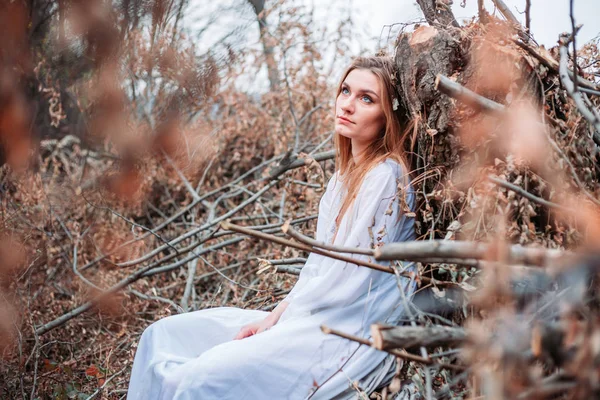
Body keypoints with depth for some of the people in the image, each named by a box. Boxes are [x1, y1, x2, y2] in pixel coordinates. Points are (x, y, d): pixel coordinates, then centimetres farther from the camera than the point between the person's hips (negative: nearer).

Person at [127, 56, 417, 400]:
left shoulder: (386, 177, -15)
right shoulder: (348, 173, 13)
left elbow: (348, 281, -18)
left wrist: (276, 319, -8)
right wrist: (275, 317, 1)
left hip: (350, 335, -9)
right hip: (313, 317, 9)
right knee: (163, 337, 3)